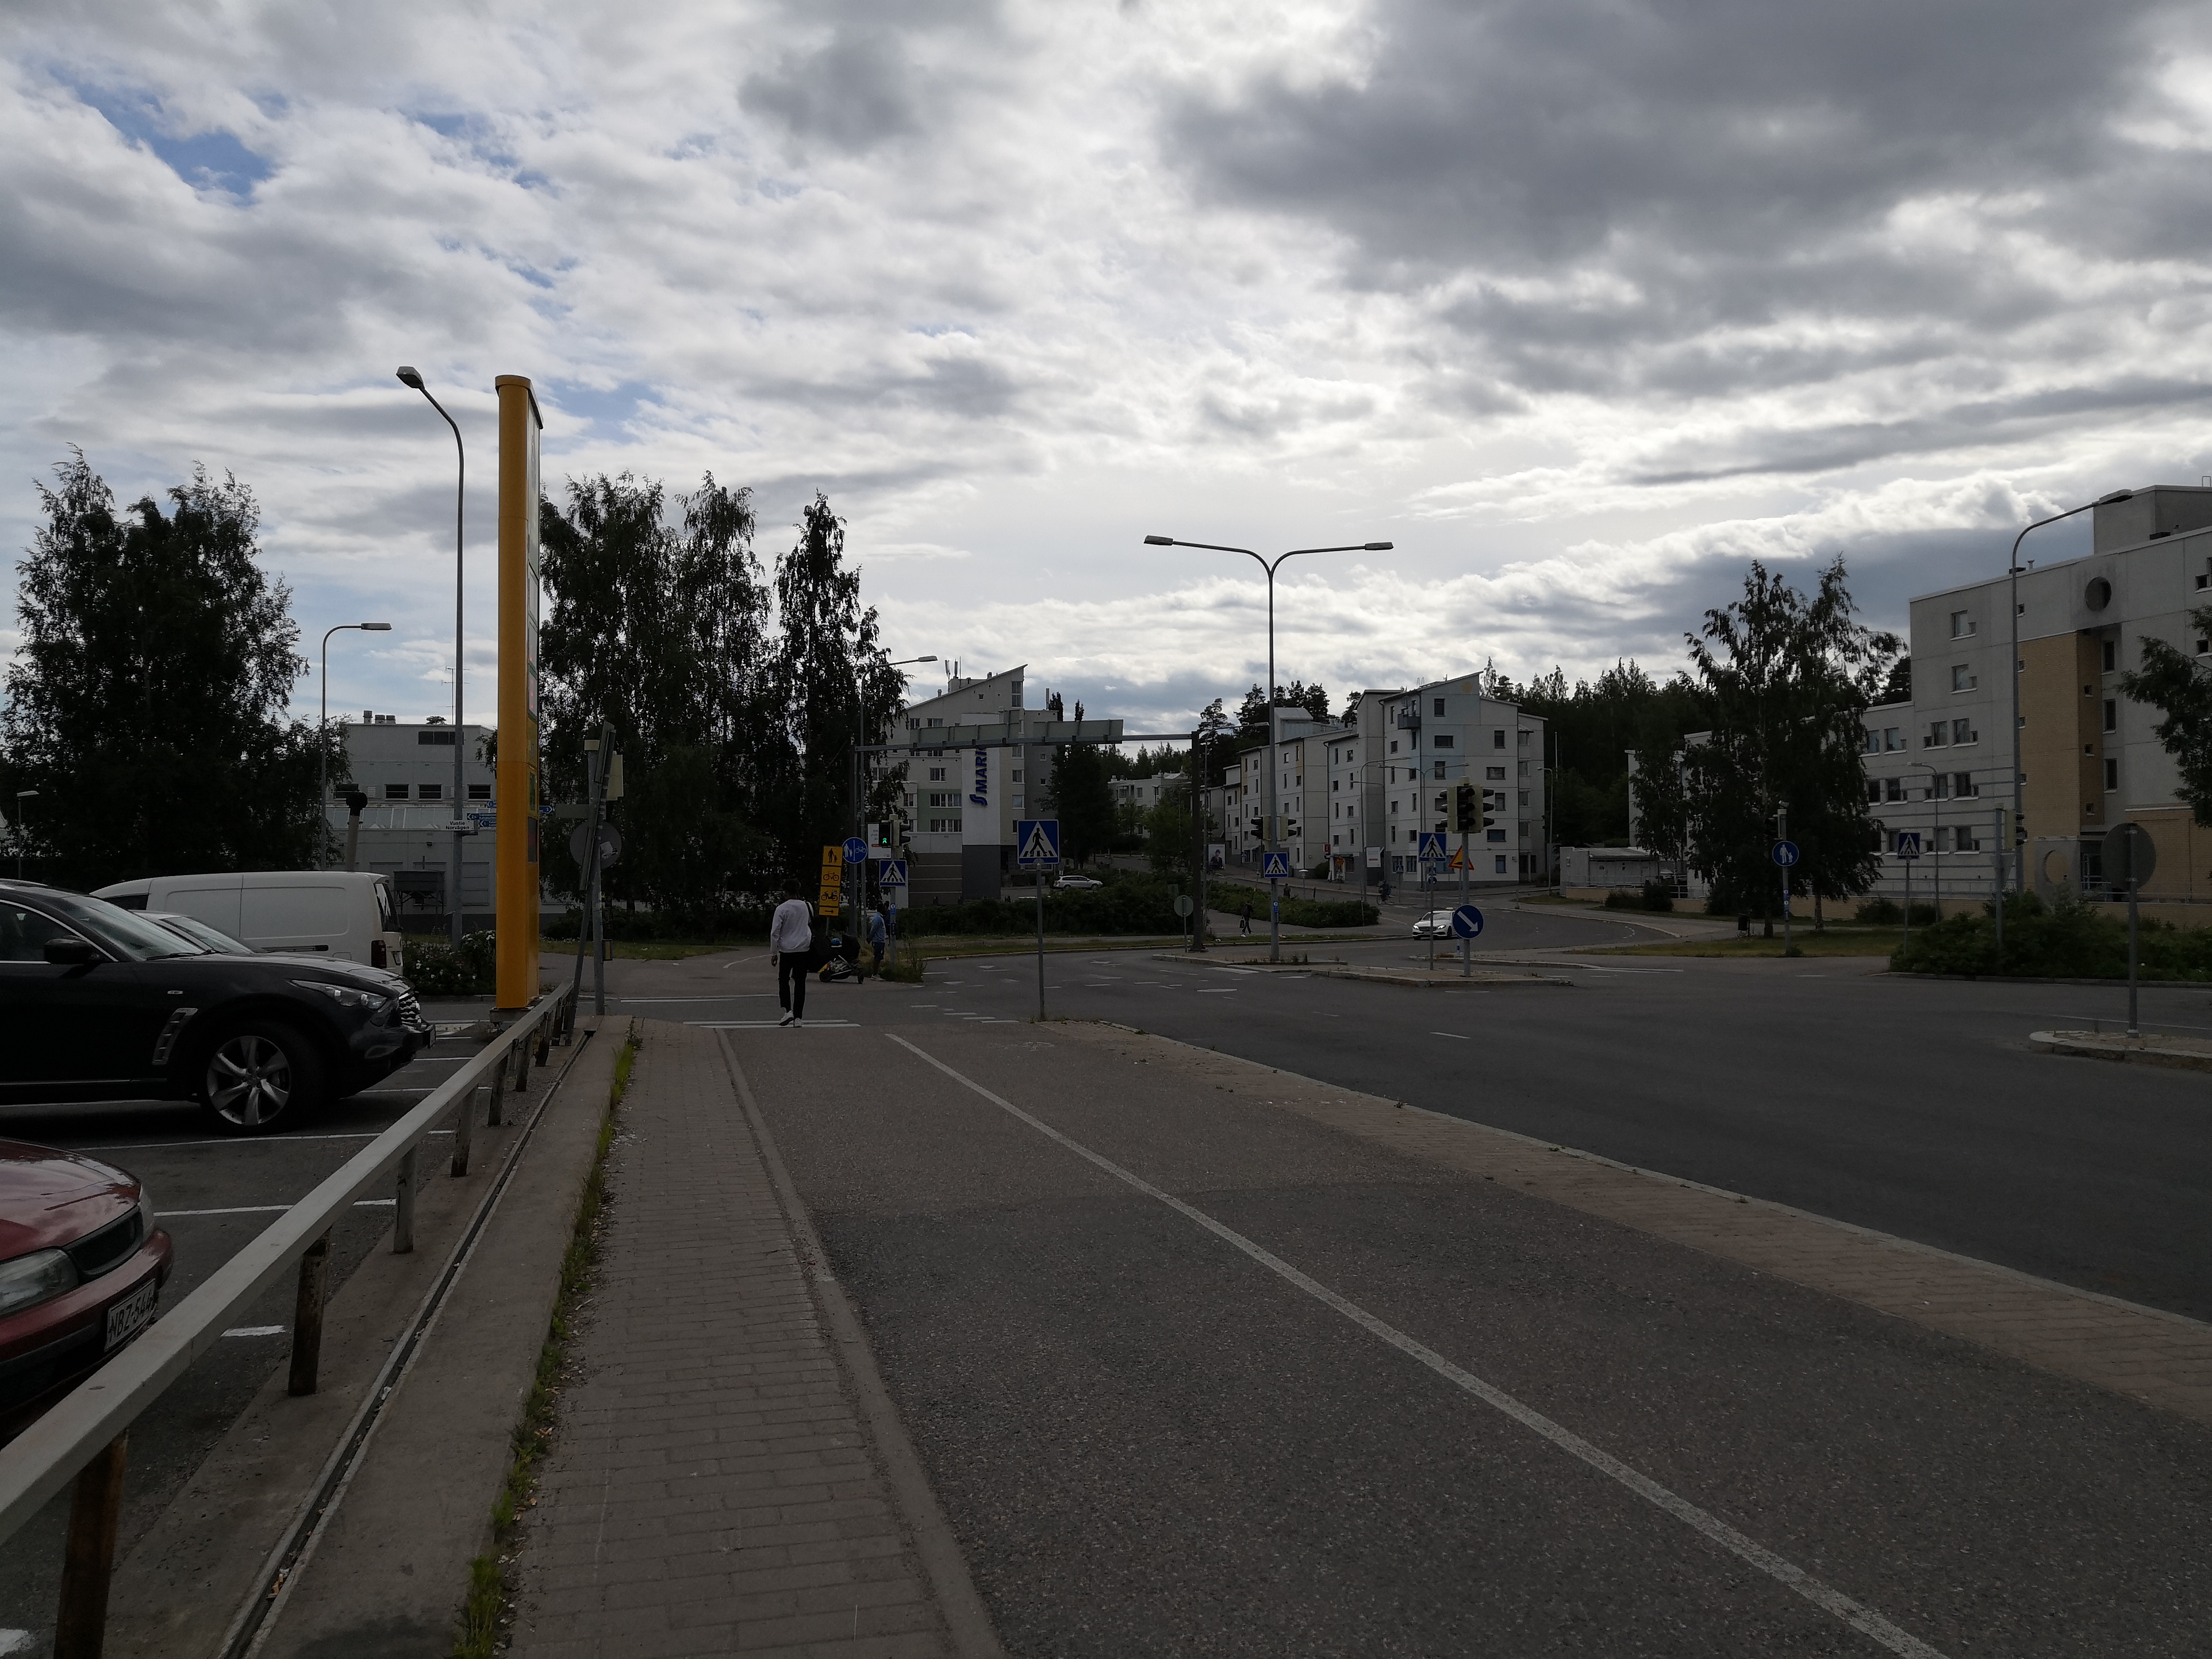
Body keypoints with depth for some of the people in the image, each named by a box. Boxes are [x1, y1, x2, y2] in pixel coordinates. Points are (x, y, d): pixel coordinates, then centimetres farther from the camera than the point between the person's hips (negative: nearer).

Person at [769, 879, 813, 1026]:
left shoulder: (782, 909, -10)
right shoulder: (806, 906, 4)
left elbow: (775, 932, -10)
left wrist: (773, 952, -3)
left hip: (787, 949, -3)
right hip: (804, 949, 3)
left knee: (784, 981, 12)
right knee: (800, 982, 5)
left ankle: (788, 1011, -6)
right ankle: (798, 1017, 2)